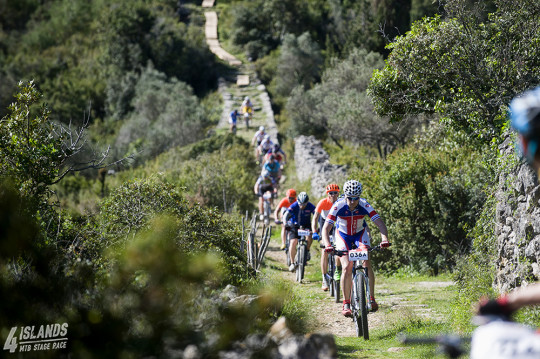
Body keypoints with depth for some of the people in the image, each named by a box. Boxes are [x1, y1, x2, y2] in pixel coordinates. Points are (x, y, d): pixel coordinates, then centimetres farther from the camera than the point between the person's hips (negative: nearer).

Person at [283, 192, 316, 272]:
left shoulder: (310, 206, -19)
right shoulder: (293, 206, -22)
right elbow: (285, 216, -29)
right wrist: (286, 224, -47)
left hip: (306, 225, 1)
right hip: (295, 226, -1)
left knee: (310, 236, -29)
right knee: (293, 242, -19)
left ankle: (307, 251, -1)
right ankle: (292, 263, -9)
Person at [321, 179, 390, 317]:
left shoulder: (365, 206, -26)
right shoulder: (338, 206, -29)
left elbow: (380, 223, -31)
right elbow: (326, 228, -32)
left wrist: (384, 239, -50)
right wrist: (328, 245, -49)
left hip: (360, 233, 1)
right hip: (343, 235, -1)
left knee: (367, 263, -20)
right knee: (347, 267, -17)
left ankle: (371, 299, -10)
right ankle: (346, 304, -8)